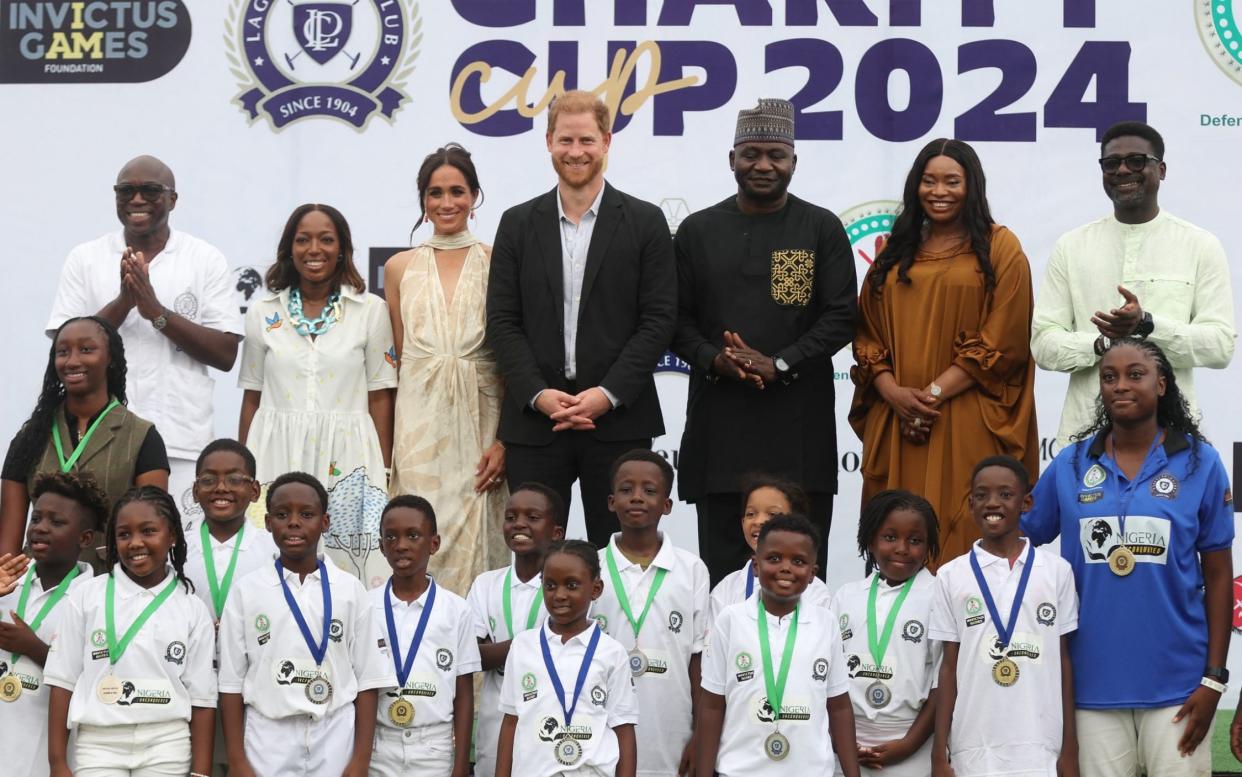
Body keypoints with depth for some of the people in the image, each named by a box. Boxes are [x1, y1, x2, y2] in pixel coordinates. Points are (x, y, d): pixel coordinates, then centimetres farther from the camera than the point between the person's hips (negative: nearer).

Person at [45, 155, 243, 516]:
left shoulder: (206, 260, 4)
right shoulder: (85, 259, 8)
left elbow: (226, 355, -1)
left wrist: (158, 312, -12)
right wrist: (123, 301, -12)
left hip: (183, 443, -1)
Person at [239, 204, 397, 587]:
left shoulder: (371, 310, 4)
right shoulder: (262, 313, 9)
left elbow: (380, 398, 3)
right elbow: (251, 399, 12)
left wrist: (383, 473, -2)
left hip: (347, 458, -1)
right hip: (277, 455, 1)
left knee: (349, 566, -4)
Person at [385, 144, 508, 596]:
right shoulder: (399, 268, 10)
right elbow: (395, 359, 11)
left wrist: (505, 440, -9)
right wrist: (385, 443, 2)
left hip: (479, 418, -1)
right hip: (418, 420, 2)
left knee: (474, 541, -2)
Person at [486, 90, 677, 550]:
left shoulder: (645, 222, 4)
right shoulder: (518, 224, 9)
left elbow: (658, 319, -2)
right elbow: (502, 321, 5)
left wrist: (609, 393, -12)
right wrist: (538, 394, -9)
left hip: (618, 420, -1)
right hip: (533, 420, 2)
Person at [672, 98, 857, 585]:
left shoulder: (822, 228, 6)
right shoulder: (698, 230, 10)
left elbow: (841, 317, 0)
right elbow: (678, 318, 8)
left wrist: (778, 365, -12)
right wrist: (713, 359, -11)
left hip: (799, 421, -1)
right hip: (719, 419, 1)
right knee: (722, 564, 3)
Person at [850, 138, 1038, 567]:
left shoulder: (999, 248, 3)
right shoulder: (895, 252, 16)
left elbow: (1001, 341, -5)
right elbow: (867, 334, 12)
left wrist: (934, 394, -11)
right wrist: (893, 392, -6)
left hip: (969, 430, -4)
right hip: (896, 426, 4)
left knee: (963, 539, -7)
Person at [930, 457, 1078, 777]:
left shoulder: (1057, 570, 4)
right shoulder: (951, 576, 4)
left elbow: (1063, 660, 7)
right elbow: (949, 668, 6)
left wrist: (1069, 747, 4)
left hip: (1042, 750, 0)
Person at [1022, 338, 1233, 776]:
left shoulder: (1200, 463, -1)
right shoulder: (1070, 464, 2)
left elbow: (1218, 575, 0)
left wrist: (1214, 678, -3)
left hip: (1176, 678, -1)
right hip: (1093, 676, 1)